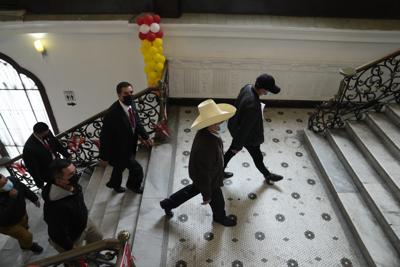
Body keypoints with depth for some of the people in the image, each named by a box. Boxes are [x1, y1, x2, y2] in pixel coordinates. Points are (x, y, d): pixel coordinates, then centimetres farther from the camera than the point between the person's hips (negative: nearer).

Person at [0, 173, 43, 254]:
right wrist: (12, 199, -49)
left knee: (23, 231, 32)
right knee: (27, 237, 6)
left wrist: (34, 198, 7)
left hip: (22, 214, 6)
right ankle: (29, 246, 42)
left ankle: (24, 244, 65)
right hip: (8, 224, -6)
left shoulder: (12, 180, -26)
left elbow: (24, 188, -5)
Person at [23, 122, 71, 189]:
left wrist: (67, 155, 9)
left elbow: (57, 144, 3)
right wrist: (39, 183, -13)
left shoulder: (47, 133, -17)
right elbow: (33, 168, -23)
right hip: (48, 173, -6)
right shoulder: (29, 148, -33)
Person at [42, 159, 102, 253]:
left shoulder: (72, 184, -19)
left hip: (84, 222, 7)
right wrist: (72, 249, -16)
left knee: (97, 238, 28)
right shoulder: (56, 206, -44)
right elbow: (60, 235, -30)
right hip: (72, 239, -7)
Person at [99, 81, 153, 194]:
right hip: (119, 150, -8)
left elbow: (137, 122, 8)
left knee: (120, 167, 30)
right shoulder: (112, 113, -33)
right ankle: (133, 185, 36)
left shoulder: (131, 105, -10)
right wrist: (104, 157, -16)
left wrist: (145, 136, 0)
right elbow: (105, 136, -24)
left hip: (129, 146, 8)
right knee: (137, 170, 3)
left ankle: (114, 184, 57)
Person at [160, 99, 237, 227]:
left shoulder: (206, 132, -17)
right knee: (217, 200, 22)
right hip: (208, 179, -8)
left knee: (195, 188, 34)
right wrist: (207, 195, -18)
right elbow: (205, 173, -33)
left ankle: (168, 203, 48)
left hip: (199, 173, 8)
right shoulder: (207, 146, -45)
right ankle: (220, 217, 56)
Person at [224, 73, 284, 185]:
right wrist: (237, 145, -16)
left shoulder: (247, 87, -14)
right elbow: (245, 129, -30)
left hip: (236, 127, 8)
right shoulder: (252, 106, -41)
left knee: (232, 150, 28)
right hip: (248, 136, -8)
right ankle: (268, 176, 47)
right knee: (257, 157, 19)